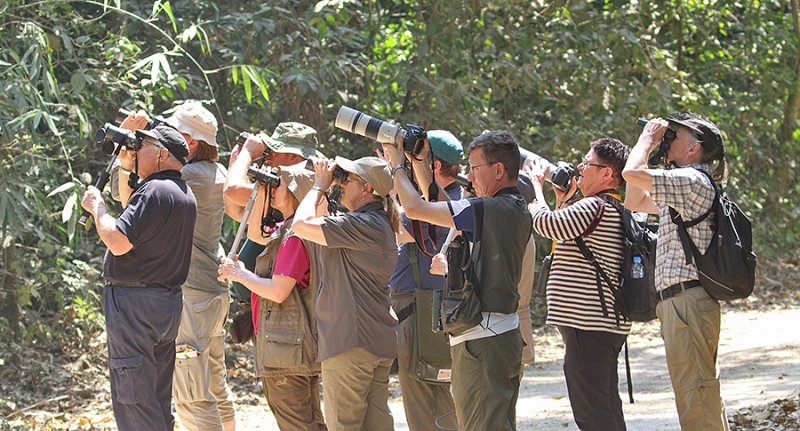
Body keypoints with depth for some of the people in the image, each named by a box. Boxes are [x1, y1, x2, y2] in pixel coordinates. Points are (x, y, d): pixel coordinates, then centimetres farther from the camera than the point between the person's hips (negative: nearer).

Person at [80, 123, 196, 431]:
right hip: (168, 304, 10)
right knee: (158, 401, 15)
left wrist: (97, 207, -8)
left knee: (133, 401, -8)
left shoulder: (155, 191, -17)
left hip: (135, 304, -10)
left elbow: (118, 242, -23)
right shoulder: (185, 195, 14)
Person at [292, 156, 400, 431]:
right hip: (379, 343, 10)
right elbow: (321, 222, 29)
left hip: (351, 343, -10)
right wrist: (323, 186, 18)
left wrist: (319, 186, -5)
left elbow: (301, 225, -20)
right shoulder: (381, 225, 17)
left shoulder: (363, 224, -17)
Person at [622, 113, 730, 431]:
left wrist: (647, 138, -2)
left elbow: (632, 173, -20)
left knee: (694, 394, -12)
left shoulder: (692, 180, -11)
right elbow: (634, 201, 32)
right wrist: (649, 143, 25)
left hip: (687, 300, -11)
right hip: (683, 301, 11)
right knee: (705, 391, 14)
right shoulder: (680, 188, 22)